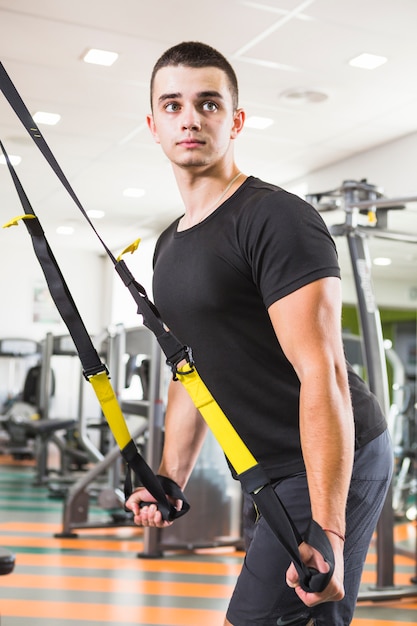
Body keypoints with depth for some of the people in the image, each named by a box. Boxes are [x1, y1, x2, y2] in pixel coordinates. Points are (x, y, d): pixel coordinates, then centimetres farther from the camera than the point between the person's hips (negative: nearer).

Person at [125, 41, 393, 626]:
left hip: (333, 464, -8)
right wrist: (170, 482, 16)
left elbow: (322, 374, -23)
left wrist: (325, 528, -28)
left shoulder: (277, 218, -16)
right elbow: (192, 374, 19)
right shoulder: (169, 247, 12)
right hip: (276, 471, 9)